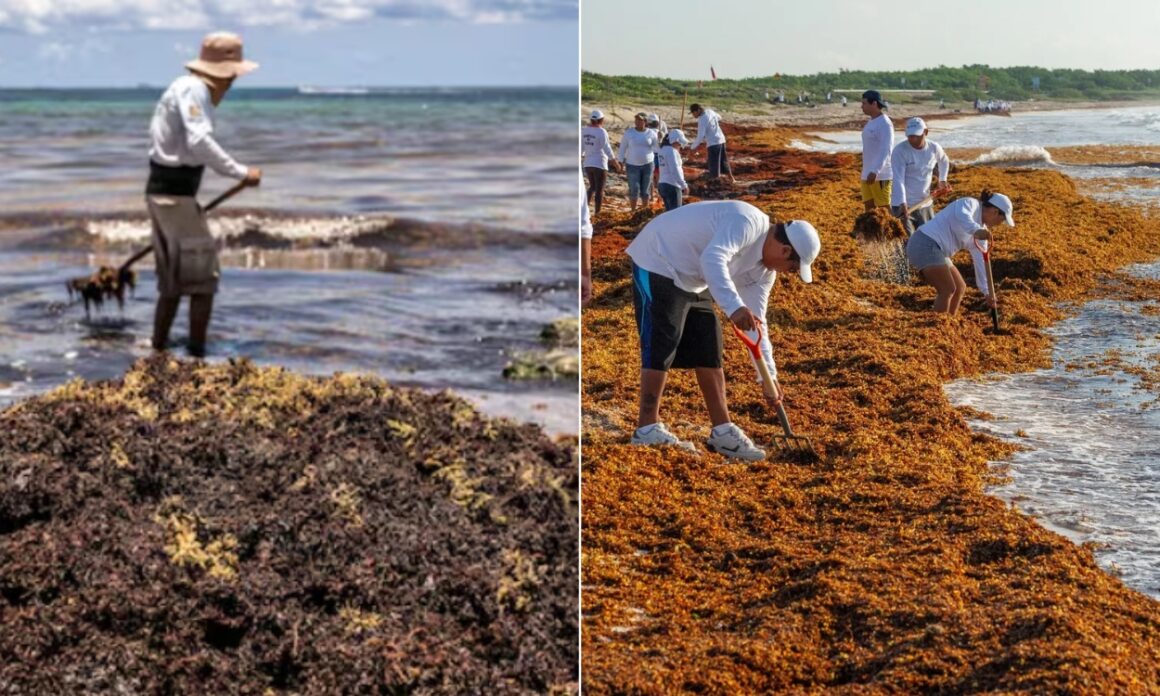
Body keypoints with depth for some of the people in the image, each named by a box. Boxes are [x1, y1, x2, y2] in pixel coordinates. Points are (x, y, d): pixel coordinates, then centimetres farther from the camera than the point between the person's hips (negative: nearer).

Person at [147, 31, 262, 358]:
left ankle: (159, 349, 21)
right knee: (203, 276, -5)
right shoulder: (194, 89, -15)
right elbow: (199, 142, -28)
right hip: (175, 194, -10)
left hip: (165, 190, 10)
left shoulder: (187, 88, 15)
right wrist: (241, 173, -25)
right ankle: (197, 354, -3)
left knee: (174, 279, 17)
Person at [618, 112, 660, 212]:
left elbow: (656, 148, 2)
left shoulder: (651, 133, -1)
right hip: (633, 165, -1)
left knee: (645, 190, 7)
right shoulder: (629, 133, -1)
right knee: (634, 189, -5)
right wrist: (622, 161, 1)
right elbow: (623, 147, 5)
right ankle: (633, 211, 6)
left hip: (647, 165, 1)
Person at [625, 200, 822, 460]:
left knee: (708, 348, 8)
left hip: (691, 281, 10)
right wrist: (734, 307, -49)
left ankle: (721, 430, 11)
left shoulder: (764, 270, 4)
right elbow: (713, 258, -40)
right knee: (661, 347, -12)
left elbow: (754, 322, 9)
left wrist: (769, 376, 6)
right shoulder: (748, 223, -24)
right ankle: (647, 429, -7)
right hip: (659, 265, -10)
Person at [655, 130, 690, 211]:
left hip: (663, 185, 9)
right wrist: (684, 185, -20)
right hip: (672, 186, -9)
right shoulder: (672, 151, -15)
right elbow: (675, 171, -21)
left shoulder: (663, 149, 13)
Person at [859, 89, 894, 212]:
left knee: (885, 208, -5)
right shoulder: (871, 122, 14)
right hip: (867, 174, 9)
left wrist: (875, 171, -30)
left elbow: (885, 150, -22)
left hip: (880, 175, -9)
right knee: (869, 206, 10)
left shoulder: (884, 124, -14)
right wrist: (867, 172, 18)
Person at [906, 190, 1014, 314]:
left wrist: (988, 292, 16)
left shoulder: (980, 229, 17)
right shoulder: (971, 204, -9)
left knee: (960, 288, 15)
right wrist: (976, 231, -55)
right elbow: (961, 216, -35)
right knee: (948, 289, -16)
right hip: (925, 244, -11)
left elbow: (980, 261, 19)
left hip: (935, 250, 11)